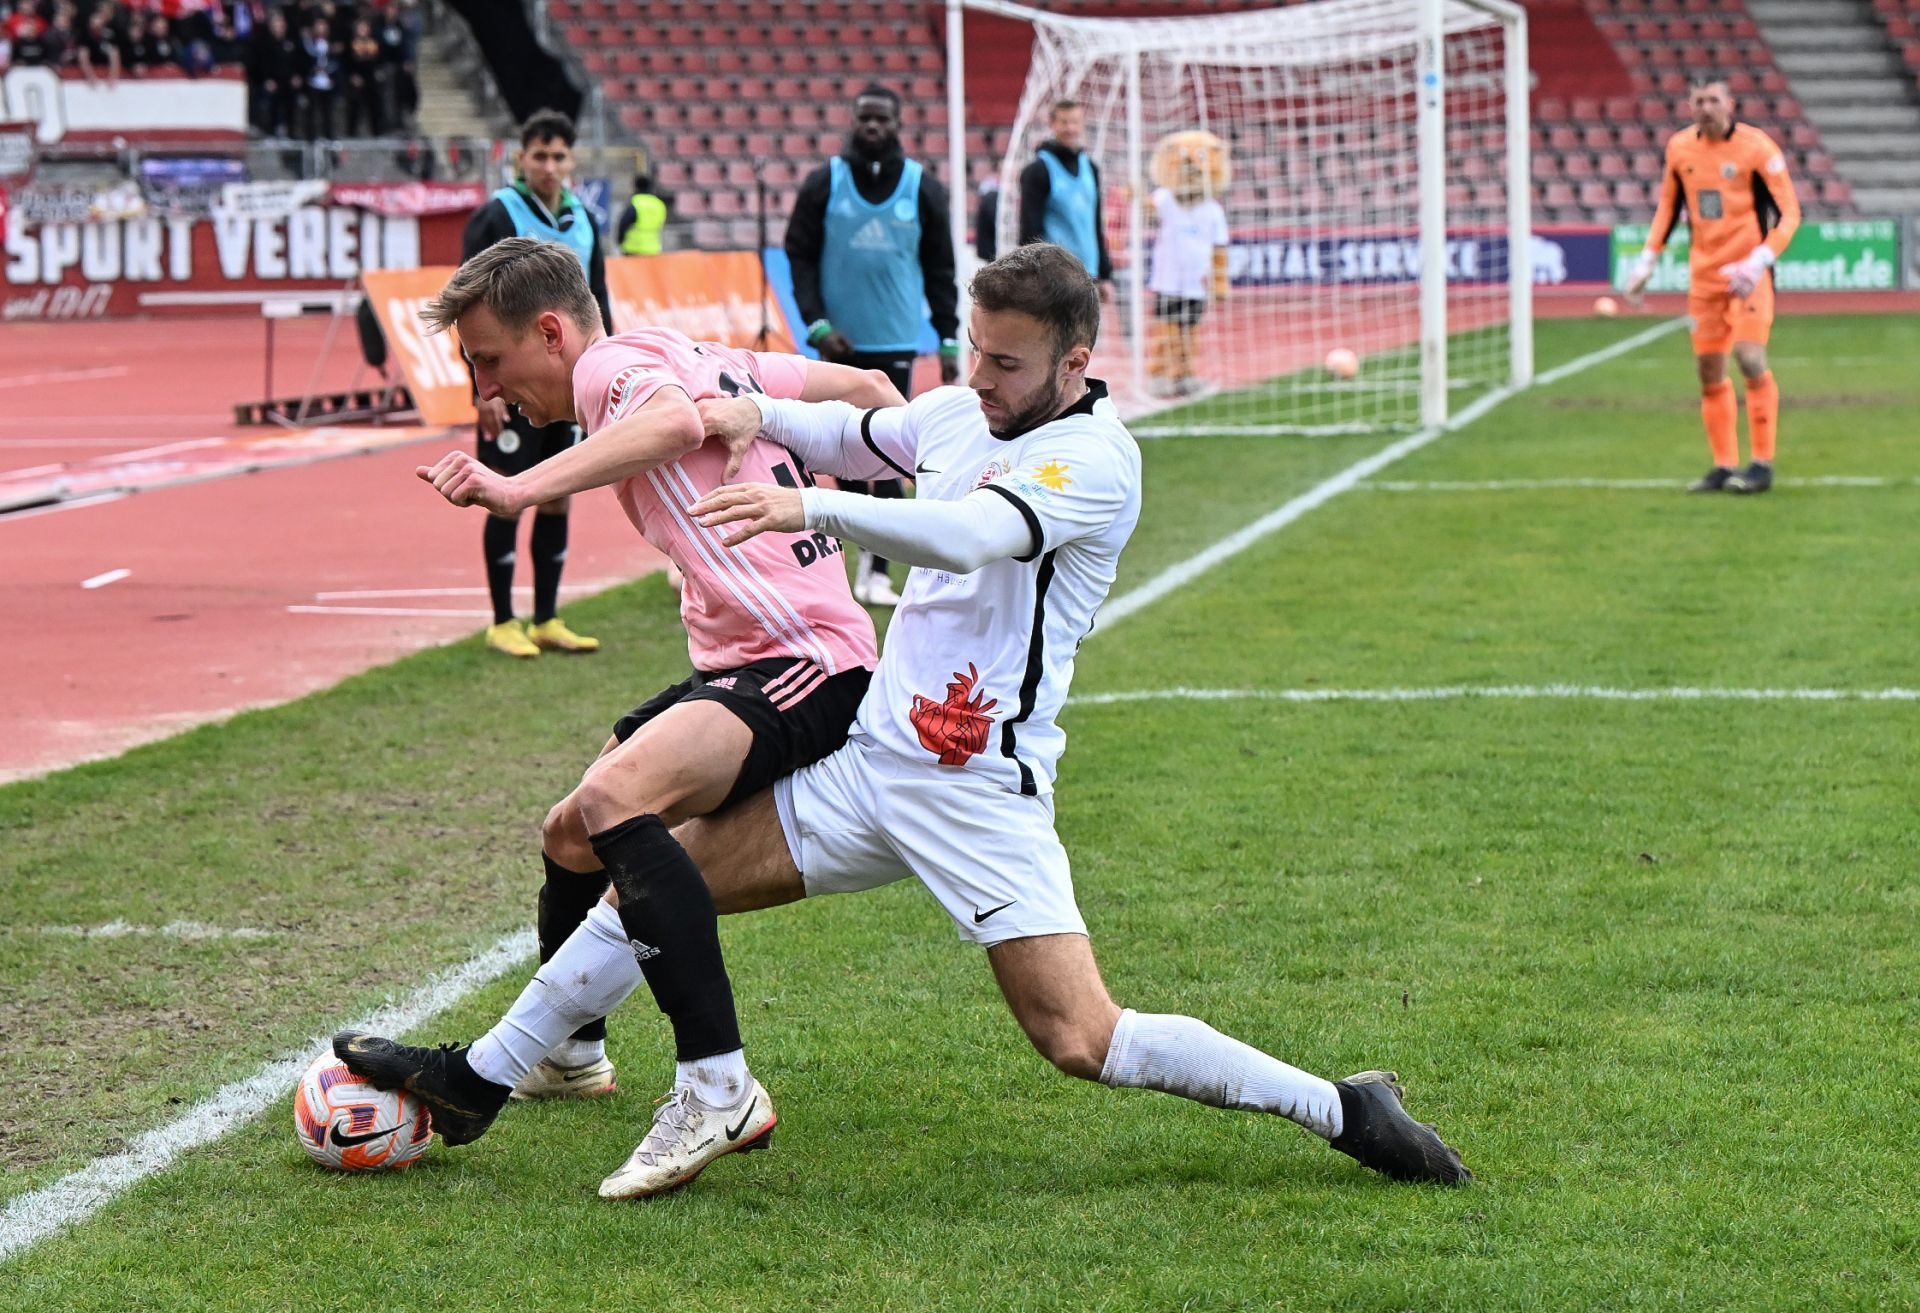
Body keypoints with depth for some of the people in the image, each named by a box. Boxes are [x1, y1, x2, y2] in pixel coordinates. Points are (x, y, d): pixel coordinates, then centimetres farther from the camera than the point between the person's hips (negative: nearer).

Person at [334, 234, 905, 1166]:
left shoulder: (616, 364, -9)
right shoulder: (709, 360, 19)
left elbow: (676, 421, -34)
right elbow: (865, 390, 24)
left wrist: (521, 490, -41)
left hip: (802, 664, -11)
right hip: (736, 666, 11)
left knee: (614, 796, -33)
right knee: (572, 838, 23)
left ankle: (719, 1090, -38)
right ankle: (563, 1055, 46)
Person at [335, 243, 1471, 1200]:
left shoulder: (1098, 458, -14)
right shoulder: (957, 412, 8)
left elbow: (969, 533, -32)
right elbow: (857, 437, 29)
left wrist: (812, 505, -43)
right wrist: (760, 414, 8)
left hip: (982, 791, -7)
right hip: (871, 755, 7)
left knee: (1082, 1040, -16)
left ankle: (1344, 1110, -5)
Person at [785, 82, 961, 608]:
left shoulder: (922, 188, 4)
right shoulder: (823, 183, 2)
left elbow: (940, 269, 8)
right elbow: (799, 256, 3)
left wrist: (949, 340, 4)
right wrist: (817, 324, -8)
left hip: (895, 345, -1)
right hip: (840, 342, 1)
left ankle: (878, 570, -2)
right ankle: (865, 549, 24)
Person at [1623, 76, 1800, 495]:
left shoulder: (1756, 147, -9)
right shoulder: (1679, 147, 6)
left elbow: (1789, 211, -10)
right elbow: (1668, 205, 20)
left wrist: (1759, 261, -22)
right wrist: (1647, 260, 13)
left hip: (1746, 270, -5)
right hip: (1704, 272, 5)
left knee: (1749, 357, -17)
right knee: (1709, 369, 4)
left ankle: (1762, 464, -8)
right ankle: (1724, 466, 13)